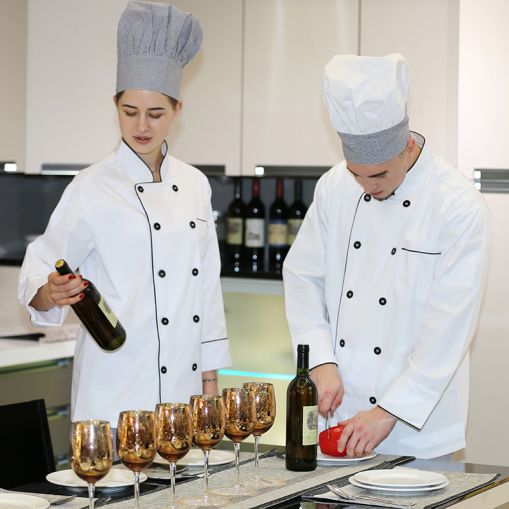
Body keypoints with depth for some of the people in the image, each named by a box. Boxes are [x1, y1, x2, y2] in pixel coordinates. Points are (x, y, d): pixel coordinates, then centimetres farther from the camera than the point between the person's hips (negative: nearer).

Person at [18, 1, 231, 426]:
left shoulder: (194, 184, 9)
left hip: (182, 389, 5)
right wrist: (51, 293, -26)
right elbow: (38, 273, -4)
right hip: (115, 390, -5)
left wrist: (210, 380, 11)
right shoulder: (93, 188, -6)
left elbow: (207, 286, 13)